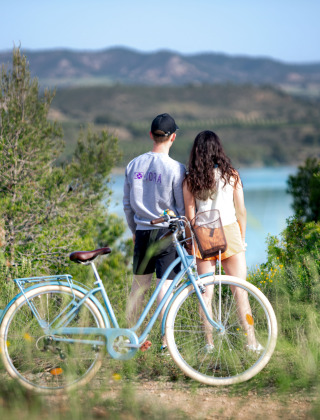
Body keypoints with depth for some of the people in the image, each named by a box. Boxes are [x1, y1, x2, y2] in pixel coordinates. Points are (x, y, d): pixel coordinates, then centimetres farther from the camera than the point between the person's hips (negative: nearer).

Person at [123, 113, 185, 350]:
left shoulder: (134, 165, 4)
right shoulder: (175, 168, -12)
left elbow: (127, 204, 12)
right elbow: (182, 208, -8)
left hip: (142, 232, 5)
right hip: (167, 233, -5)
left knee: (140, 284, 14)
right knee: (165, 285, -2)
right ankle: (166, 340, -1)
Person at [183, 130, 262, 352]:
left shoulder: (190, 180, -3)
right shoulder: (231, 175, -3)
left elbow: (189, 215, -2)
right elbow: (241, 212, 0)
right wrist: (242, 238, 12)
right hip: (229, 233, -1)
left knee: (206, 293, 8)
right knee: (241, 291, 6)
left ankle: (210, 343, 9)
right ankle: (252, 342, 6)